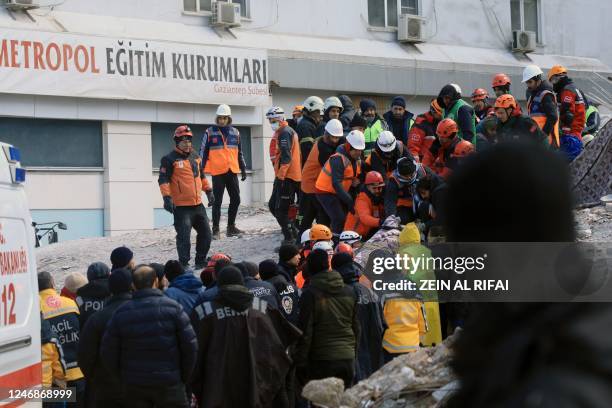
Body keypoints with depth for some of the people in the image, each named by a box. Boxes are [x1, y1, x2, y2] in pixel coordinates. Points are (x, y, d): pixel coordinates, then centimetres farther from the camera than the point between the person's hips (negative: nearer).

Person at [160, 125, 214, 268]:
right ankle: (184, 264, -2)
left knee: (205, 233, 12)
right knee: (184, 236, -10)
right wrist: (167, 198, -20)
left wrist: (208, 191, 22)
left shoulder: (196, 157, 14)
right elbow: (163, 180, -12)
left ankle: (201, 260, 25)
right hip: (181, 206, -7)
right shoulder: (170, 159, -8)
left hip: (197, 204, 7)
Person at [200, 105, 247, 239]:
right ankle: (215, 229, 3)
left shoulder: (235, 132, 11)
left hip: (232, 171, 4)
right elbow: (203, 152, 0)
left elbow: (240, 153, 19)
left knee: (235, 199, 7)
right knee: (217, 201, -3)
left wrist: (243, 169, 17)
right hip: (217, 172, -4)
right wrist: (201, 170, -4)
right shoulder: (210, 132, -1)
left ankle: (231, 227, 19)